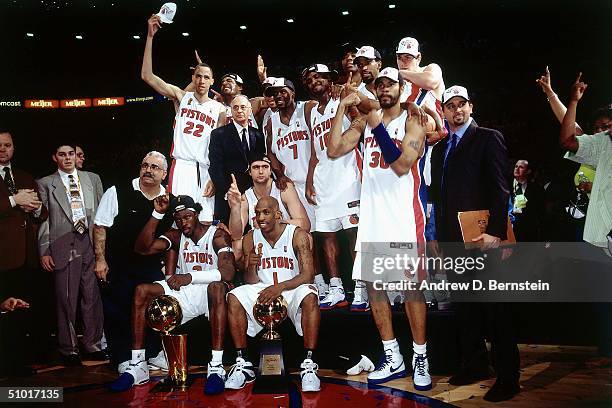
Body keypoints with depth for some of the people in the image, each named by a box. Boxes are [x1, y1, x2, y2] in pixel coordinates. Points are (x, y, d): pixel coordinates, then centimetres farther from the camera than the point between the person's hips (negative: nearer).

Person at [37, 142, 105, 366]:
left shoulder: (92, 178, 15)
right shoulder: (45, 184, 7)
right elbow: (43, 220, 4)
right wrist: (44, 251, -2)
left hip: (92, 243, 3)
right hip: (63, 247, -2)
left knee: (93, 296, 4)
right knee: (66, 298, 1)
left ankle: (93, 344, 16)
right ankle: (69, 349, 12)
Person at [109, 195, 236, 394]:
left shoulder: (217, 235, -7)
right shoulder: (176, 236, 10)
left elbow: (228, 272, -23)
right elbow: (142, 248, -4)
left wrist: (190, 277, -35)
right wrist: (157, 213, -11)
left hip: (210, 294, -5)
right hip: (184, 294, 5)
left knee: (217, 286, -40)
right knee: (142, 291, -14)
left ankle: (216, 368, -42)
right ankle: (137, 366, -14)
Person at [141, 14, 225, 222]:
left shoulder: (219, 109, 10)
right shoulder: (181, 97, 8)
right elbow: (147, 76, -3)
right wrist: (150, 36, -9)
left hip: (205, 170, 2)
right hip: (182, 166, -2)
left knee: (205, 222, -1)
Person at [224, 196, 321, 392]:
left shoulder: (298, 235, -9)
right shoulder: (250, 239, 1)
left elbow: (308, 274, -16)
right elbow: (251, 282, 2)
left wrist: (280, 287, -30)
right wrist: (251, 267, -21)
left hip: (292, 289, -3)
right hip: (262, 290, 3)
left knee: (309, 297, -36)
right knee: (234, 298, -23)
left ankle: (309, 365, -30)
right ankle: (243, 364, -17)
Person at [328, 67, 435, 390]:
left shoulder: (412, 122, -3)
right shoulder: (365, 122, 12)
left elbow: (401, 165, -16)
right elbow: (334, 150, 1)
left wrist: (379, 128, -17)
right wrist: (342, 108, -1)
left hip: (403, 214, -5)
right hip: (371, 213, 6)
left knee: (411, 286, -2)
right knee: (372, 284, 7)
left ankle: (420, 357, 11)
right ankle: (392, 359, 17)